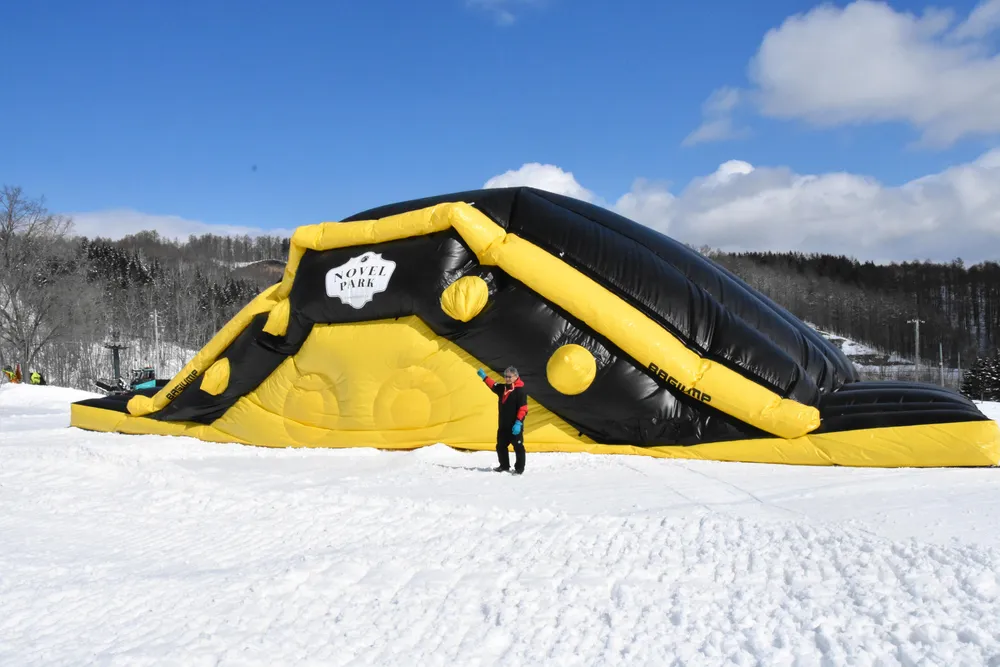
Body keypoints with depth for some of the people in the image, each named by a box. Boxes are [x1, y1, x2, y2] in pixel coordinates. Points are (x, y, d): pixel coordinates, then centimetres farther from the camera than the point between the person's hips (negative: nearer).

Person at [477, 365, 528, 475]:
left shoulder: (520, 390, -14)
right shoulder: (502, 388, 10)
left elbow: (523, 408, -19)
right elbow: (493, 385, 29)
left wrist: (518, 422, -25)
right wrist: (484, 377, 21)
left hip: (515, 425, -8)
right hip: (503, 425, 8)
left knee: (518, 447, -2)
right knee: (500, 446, 16)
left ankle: (519, 468, 7)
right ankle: (504, 466, 30)